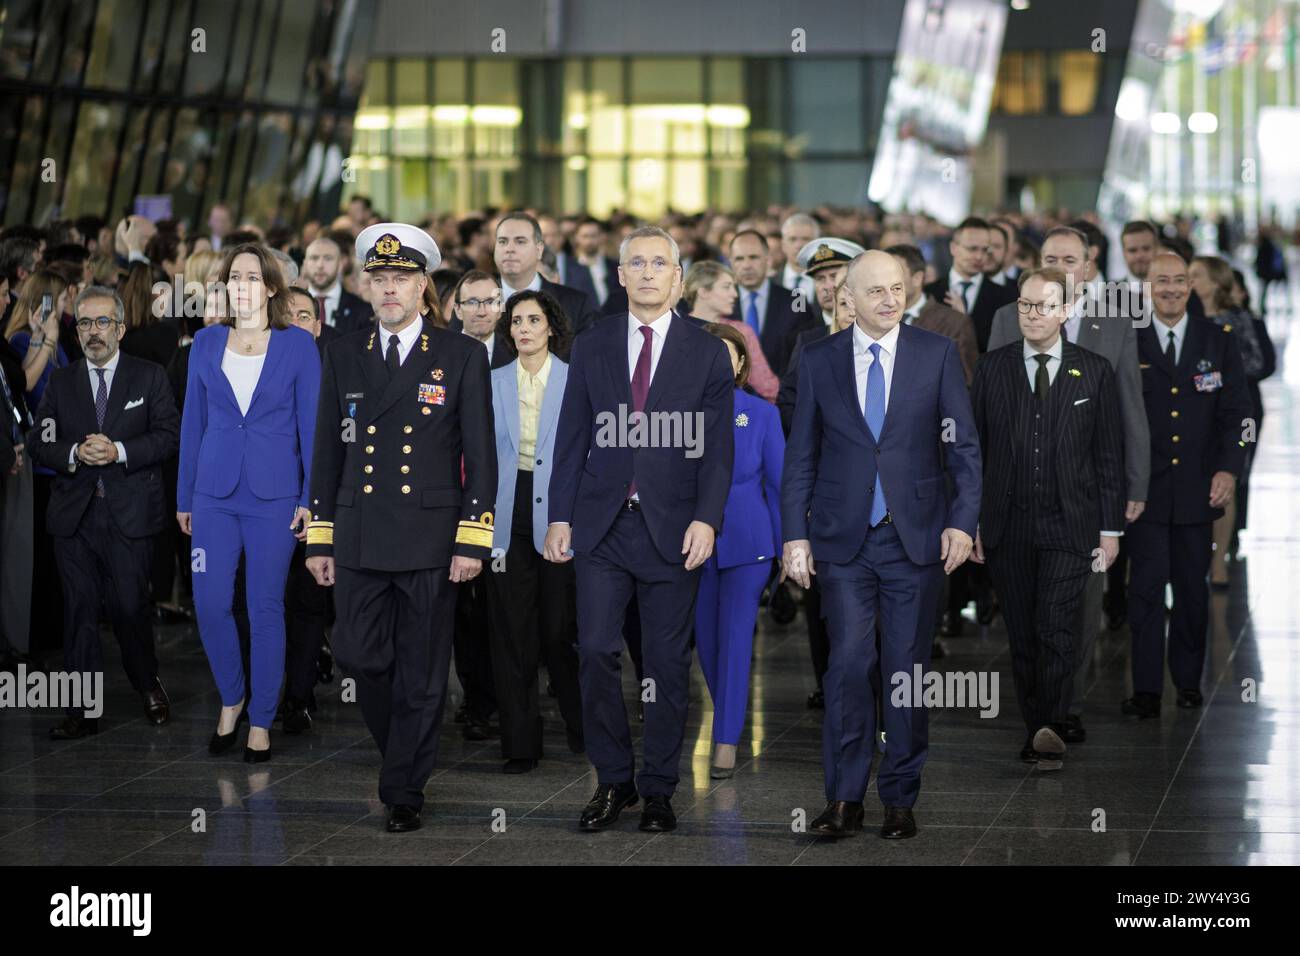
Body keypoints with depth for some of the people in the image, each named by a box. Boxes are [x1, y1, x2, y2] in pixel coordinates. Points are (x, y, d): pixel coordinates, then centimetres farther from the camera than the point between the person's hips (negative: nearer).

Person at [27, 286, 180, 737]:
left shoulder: (149, 377, 6)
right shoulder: (60, 382, 12)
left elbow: (169, 434, -2)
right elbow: (38, 443, 8)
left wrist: (119, 452, -14)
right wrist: (73, 454, -12)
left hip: (130, 513, -2)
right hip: (74, 513, 3)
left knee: (130, 606, -5)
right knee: (79, 610, 2)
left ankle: (148, 684, 21)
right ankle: (83, 708, 6)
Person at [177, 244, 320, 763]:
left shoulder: (298, 345, -1)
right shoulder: (206, 343, 6)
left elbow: (311, 424, -1)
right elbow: (192, 422, 10)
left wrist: (310, 499, -6)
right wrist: (184, 497, 10)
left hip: (274, 494, -2)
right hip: (215, 494, 2)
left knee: (266, 607, 1)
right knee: (210, 604, -3)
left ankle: (261, 720, 11)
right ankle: (231, 699, 19)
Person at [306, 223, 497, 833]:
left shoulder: (462, 357, 2)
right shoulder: (344, 356, 10)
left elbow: (480, 454, 0)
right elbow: (327, 451, 12)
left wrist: (473, 540, -7)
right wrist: (319, 539, 8)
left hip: (430, 539, -2)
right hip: (359, 540, 3)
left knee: (421, 674, 2)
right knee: (358, 657, -1)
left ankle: (404, 789, 13)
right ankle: (405, 752, 24)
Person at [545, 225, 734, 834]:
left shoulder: (706, 354, 4)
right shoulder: (591, 348, 9)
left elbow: (716, 448, 0)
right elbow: (572, 439, 8)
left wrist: (706, 519, -11)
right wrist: (560, 517, 2)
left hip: (672, 528, -1)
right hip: (600, 528, 1)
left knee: (667, 663, 3)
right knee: (596, 653, -4)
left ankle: (658, 788, 11)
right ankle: (613, 781, 8)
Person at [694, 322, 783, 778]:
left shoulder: (763, 414, -3)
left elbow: (778, 482, 1)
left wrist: (787, 549, 1)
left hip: (747, 539, -2)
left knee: (736, 637, -9)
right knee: (706, 638, 9)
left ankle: (726, 742, -9)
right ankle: (731, 719, 31)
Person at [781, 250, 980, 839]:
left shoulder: (937, 354, 3)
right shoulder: (819, 361, 6)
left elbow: (963, 445, 3)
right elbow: (801, 455, 8)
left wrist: (963, 521, -7)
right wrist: (794, 535, 2)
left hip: (915, 538, 0)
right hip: (843, 541, 0)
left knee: (907, 669, 3)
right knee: (848, 664, -8)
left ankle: (899, 800, 11)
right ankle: (844, 801, -3)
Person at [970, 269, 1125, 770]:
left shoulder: (1095, 372, 4)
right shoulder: (993, 368, 7)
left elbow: (1109, 455, 6)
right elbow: (974, 449, 8)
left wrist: (1111, 527, 2)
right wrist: (971, 521, 3)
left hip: (1069, 526, -2)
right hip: (1008, 529, 2)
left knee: (1057, 630, -13)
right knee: (1022, 635, 5)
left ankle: (1051, 728, -17)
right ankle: (1036, 728, 13)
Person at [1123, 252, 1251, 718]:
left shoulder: (1219, 342, 6)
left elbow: (1236, 412, 6)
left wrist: (1229, 468, -6)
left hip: (1197, 488, 2)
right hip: (1145, 487, -2)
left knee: (1192, 587, 8)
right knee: (1147, 585, -5)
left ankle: (1188, 679, 20)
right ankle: (1146, 690, -4)